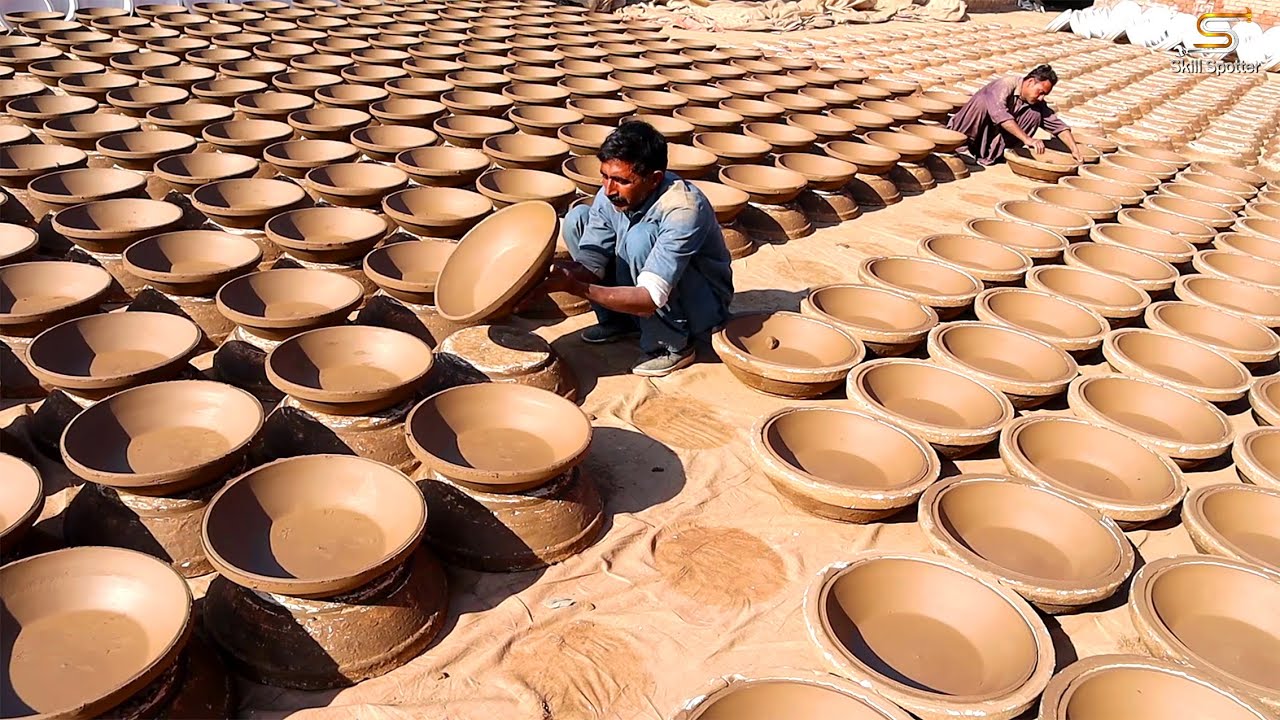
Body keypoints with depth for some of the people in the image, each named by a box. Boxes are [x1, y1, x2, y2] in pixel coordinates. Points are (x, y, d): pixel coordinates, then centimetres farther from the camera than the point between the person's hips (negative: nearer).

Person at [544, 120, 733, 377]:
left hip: (702, 308, -6)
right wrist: (551, 276, -31)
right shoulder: (610, 197, -13)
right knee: (577, 218, -7)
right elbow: (590, 264, -9)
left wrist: (574, 286, -46)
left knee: (641, 237, -34)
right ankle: (618, 321, 4)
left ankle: (673, 344, -16)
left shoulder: (683, 209, -33)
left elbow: (650, 298, -39)